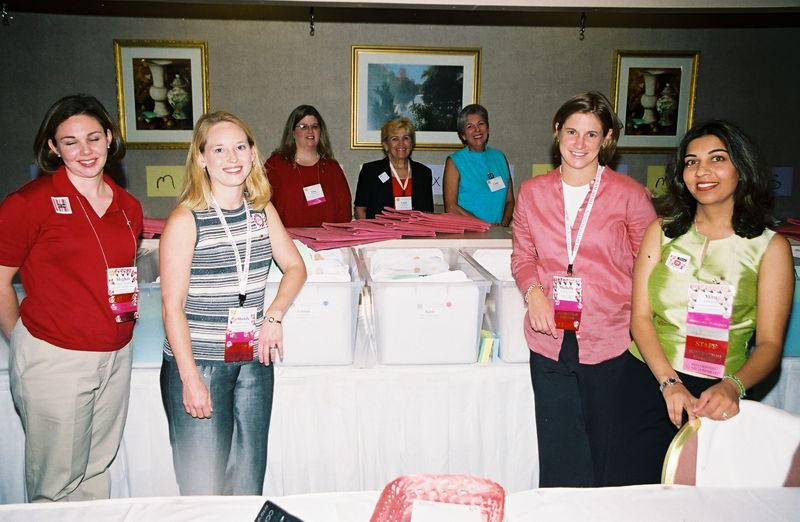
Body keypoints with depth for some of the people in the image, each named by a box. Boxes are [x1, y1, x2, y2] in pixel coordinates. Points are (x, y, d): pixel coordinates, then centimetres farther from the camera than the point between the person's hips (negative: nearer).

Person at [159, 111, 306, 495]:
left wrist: (274, 315, -4)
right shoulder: (185, 220, -11)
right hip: (198, 362, -5)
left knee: (249, 483, 16)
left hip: (255, 361, 5)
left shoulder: (262, 211, 5)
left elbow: (295, 266, 13)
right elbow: (173, 304, -12)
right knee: (203, 488, 5)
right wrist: (190, 379, -15)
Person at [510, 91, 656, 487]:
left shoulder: (629, 195, -2)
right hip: (551, 339, 2)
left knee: (602, 452, 12)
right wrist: (533, 292, -6)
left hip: (610, 340, -2)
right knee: (559, 459, 9)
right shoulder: (533, 192, 7)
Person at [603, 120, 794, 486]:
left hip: (716, 395, -1)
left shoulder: (770, 246, 1)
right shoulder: (662, 230, 5)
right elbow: (641, 316, -1)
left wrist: (732, 387, -23)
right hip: (647, 379, 1)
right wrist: (670, 383, -14)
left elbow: (769, 343, -4)